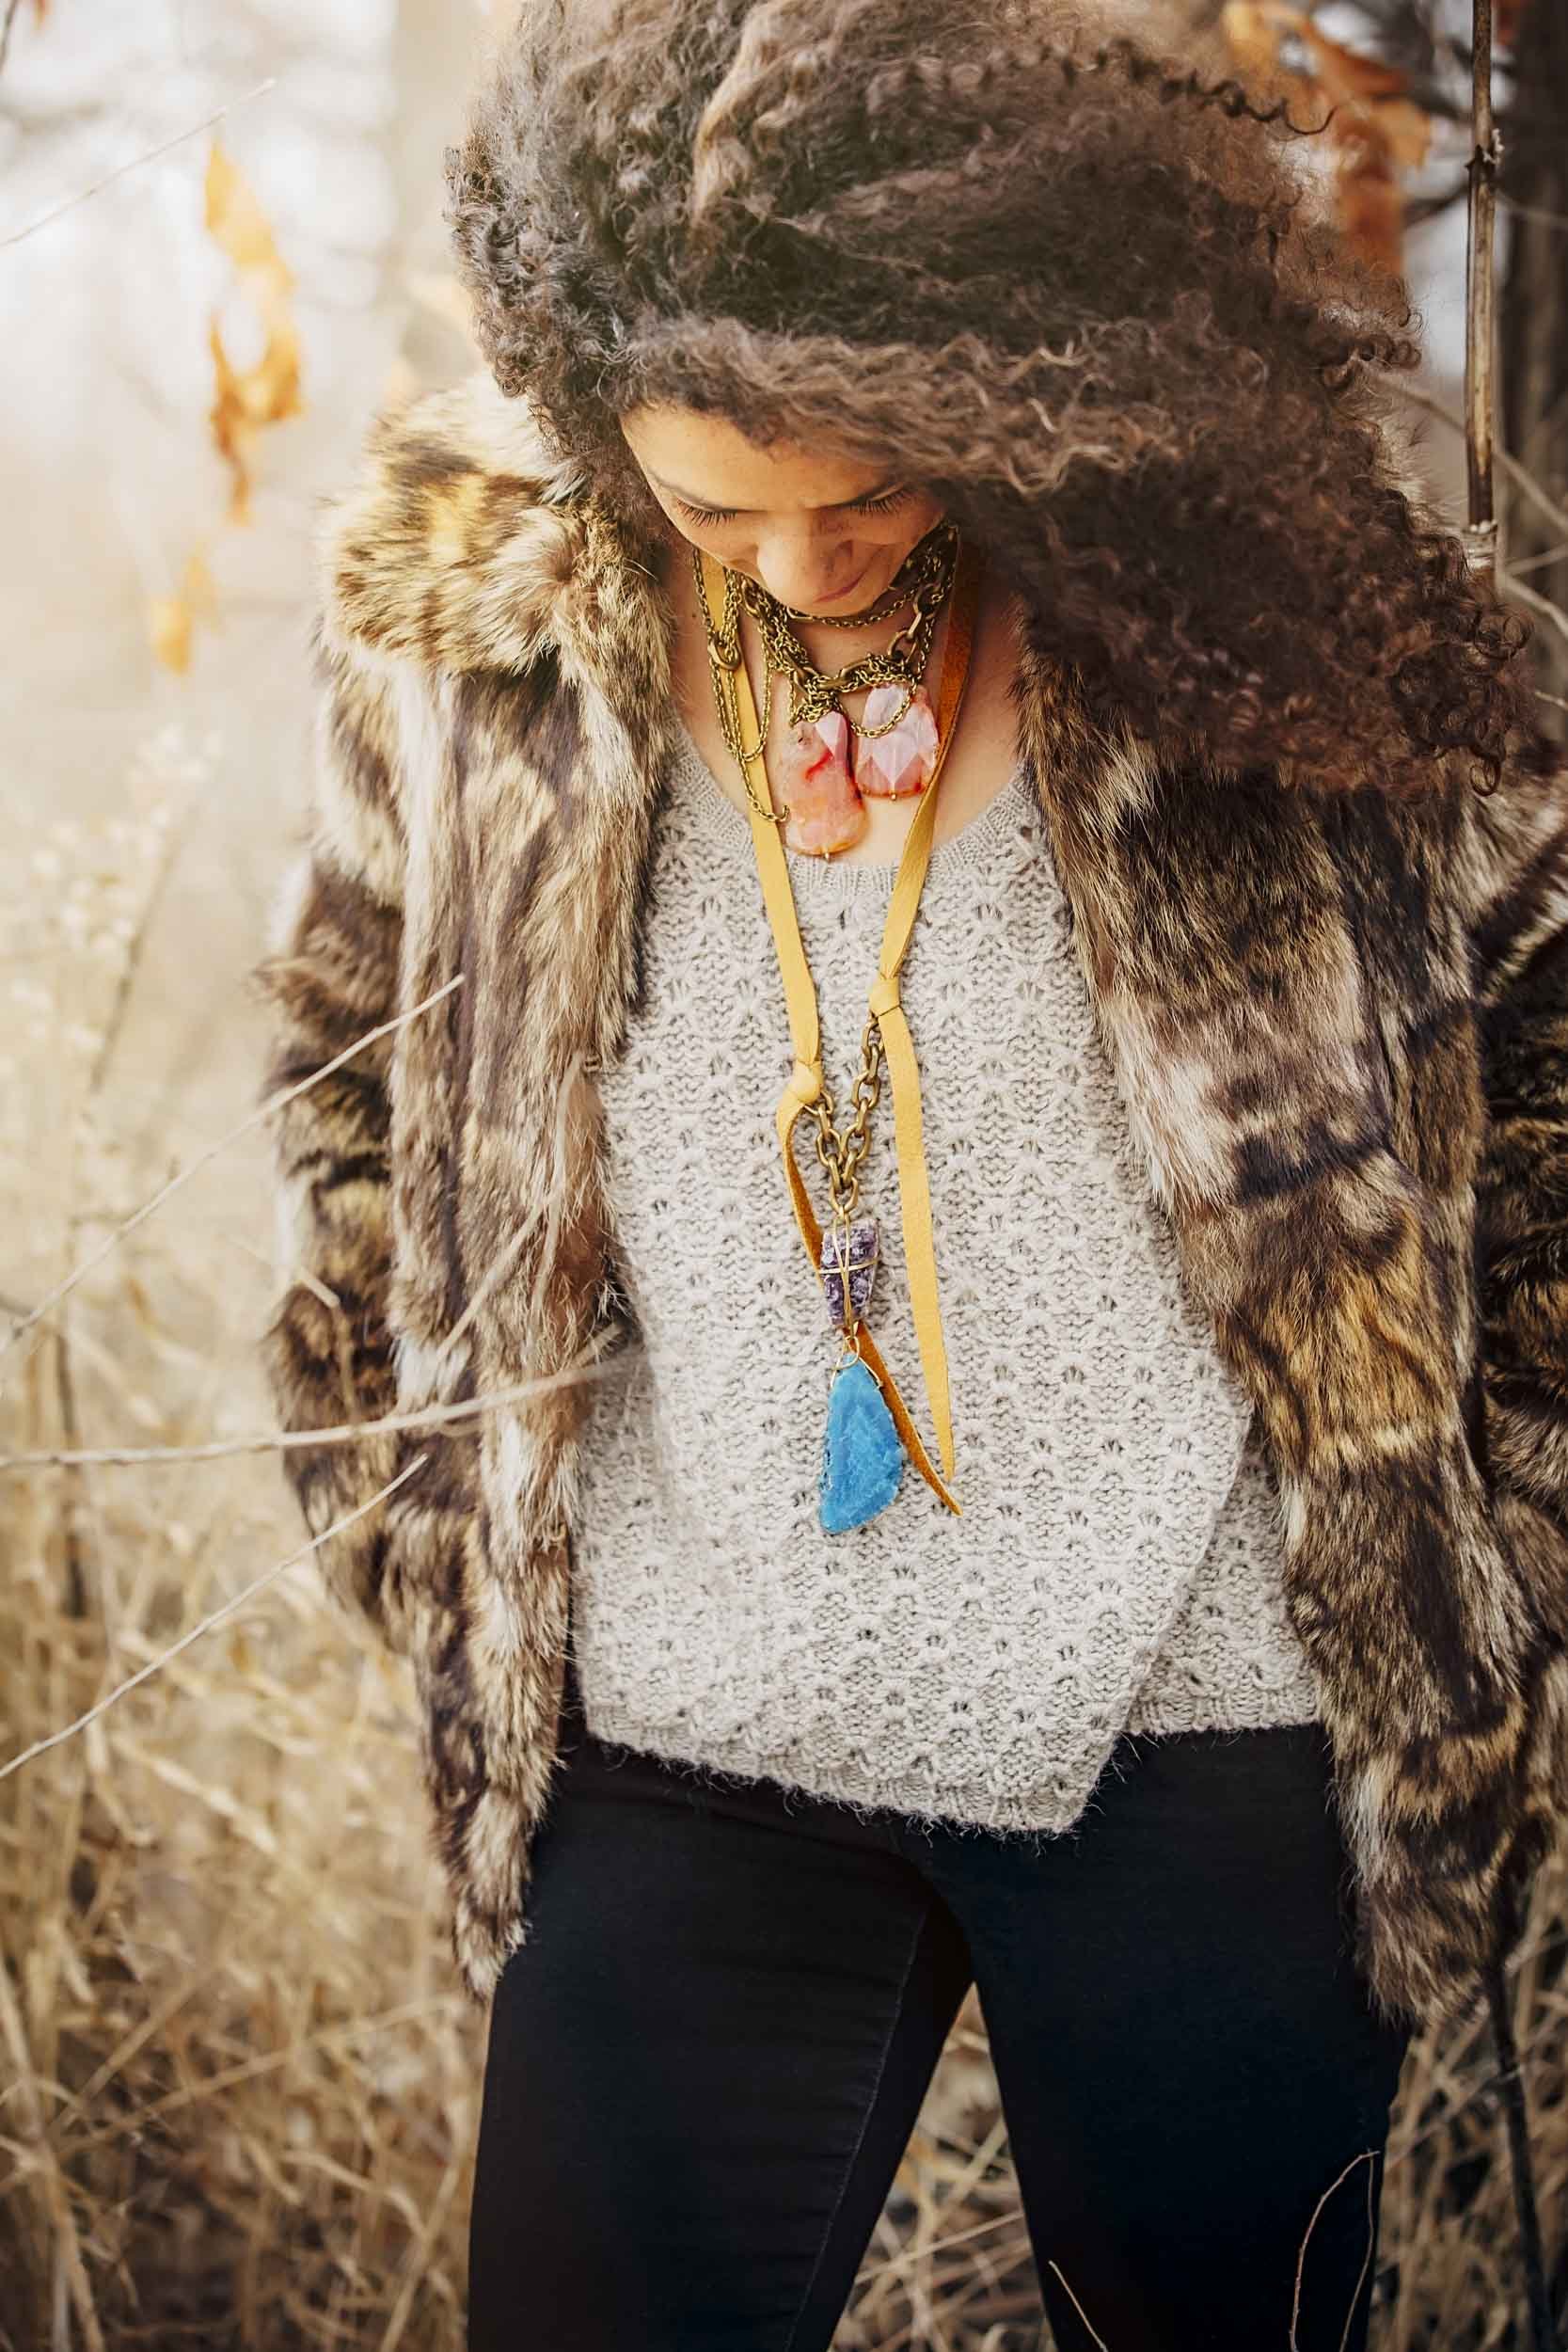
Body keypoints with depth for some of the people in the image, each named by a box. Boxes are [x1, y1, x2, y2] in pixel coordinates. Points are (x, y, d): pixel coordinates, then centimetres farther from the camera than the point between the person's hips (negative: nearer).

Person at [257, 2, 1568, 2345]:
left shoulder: (1259, 603, -11)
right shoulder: (470, 610, -6)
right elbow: (357, 1084, 9)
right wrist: (427, 1552, 7)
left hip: (1204, 1738, -1)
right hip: (681, 1754, 1)